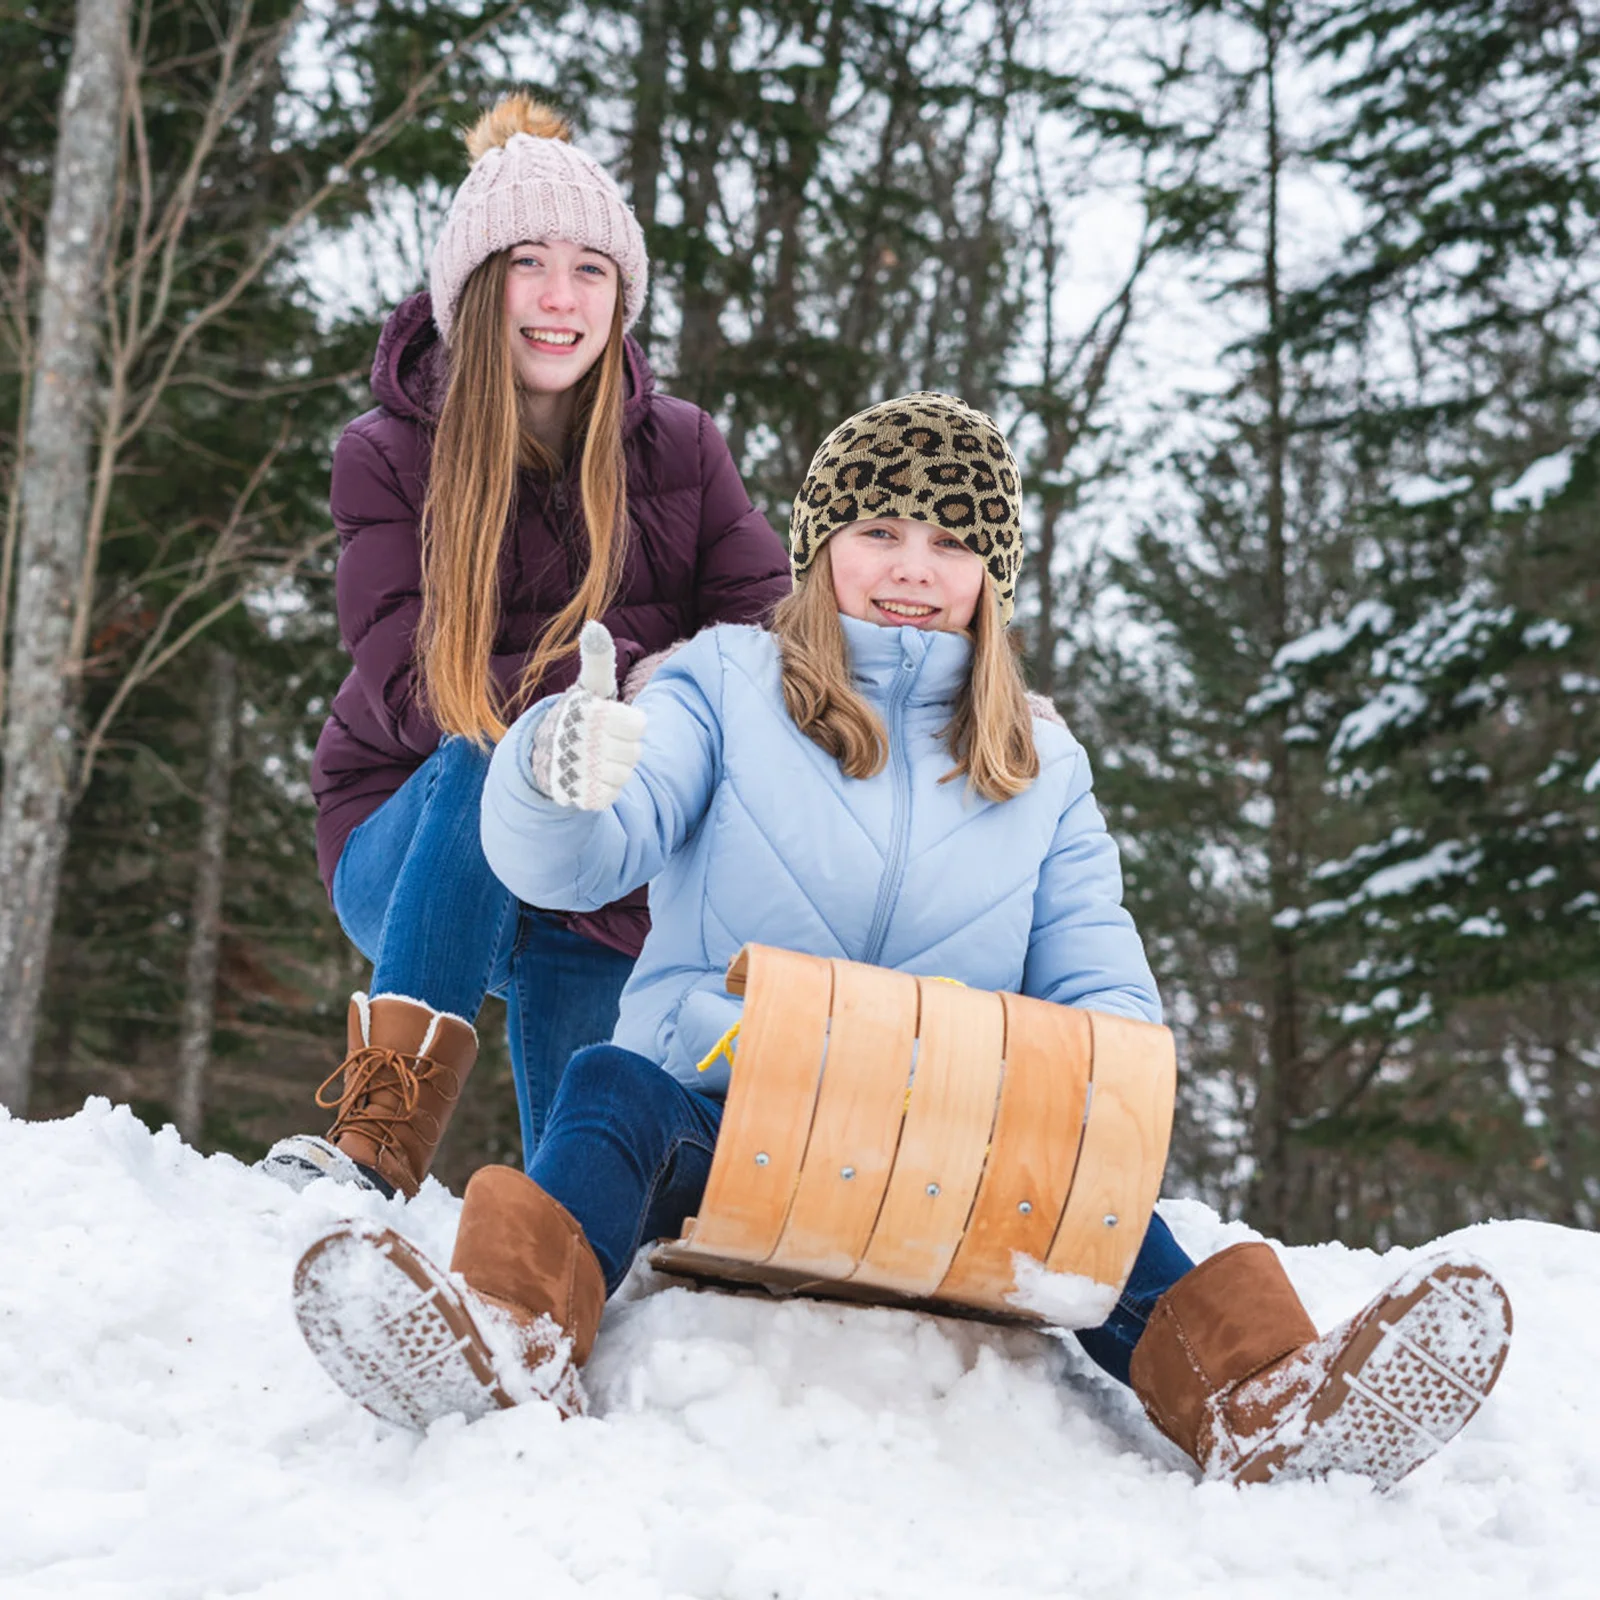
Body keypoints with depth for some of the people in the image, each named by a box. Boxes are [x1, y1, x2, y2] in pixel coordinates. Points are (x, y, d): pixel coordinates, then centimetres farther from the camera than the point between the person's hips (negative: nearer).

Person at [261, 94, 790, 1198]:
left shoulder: (682, 452, 1)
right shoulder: (389, 457, -7)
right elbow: (413, 690, -18)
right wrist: (620, 685, -32)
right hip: (413, 849, -2)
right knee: (489, 759, -38)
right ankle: (382, 1136, -42)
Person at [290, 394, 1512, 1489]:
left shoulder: (1042, 766, 17)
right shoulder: (725, 686, 9)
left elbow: (1101, 982, 12)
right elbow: (570, 863, -4)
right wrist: (558, 779, -31)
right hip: (714, 1112, -1)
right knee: (610, 1084, -34)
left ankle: (1258, 1392, -54)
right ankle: (511, 1335, -62)